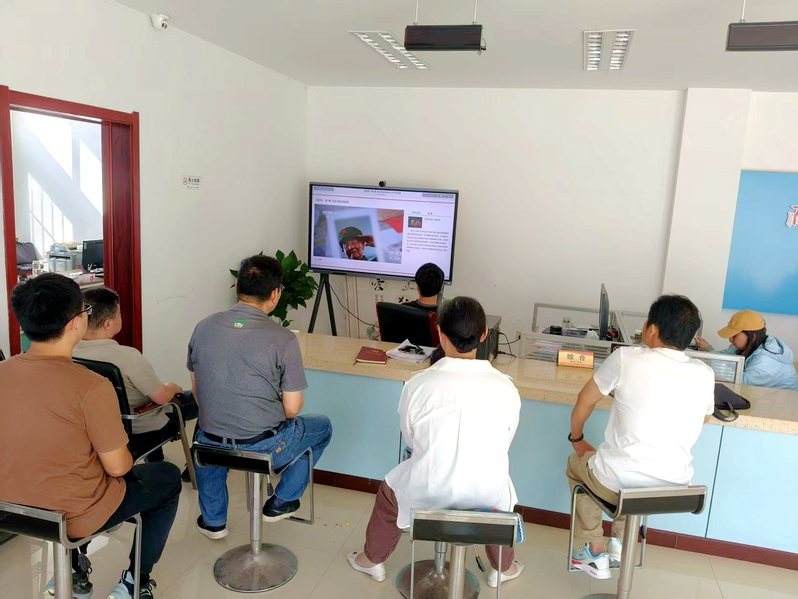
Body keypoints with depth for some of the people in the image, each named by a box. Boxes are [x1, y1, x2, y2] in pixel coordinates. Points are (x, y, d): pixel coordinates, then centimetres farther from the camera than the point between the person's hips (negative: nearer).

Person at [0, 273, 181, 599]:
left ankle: (71, 569, 37)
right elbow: (117, 467, -18)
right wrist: (123, 458, 4)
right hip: (73, 516, -6)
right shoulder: (91, 387, -28)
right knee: (168, 477, 16)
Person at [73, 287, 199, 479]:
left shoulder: (71, 351, -13)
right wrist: (173, 387, -1)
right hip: (143, 431, -7)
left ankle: (155, 462, 44)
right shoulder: (126, 356, -34)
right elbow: (162, 398, -24)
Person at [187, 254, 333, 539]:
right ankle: (281, 502, 29)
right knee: (323, 426, 24)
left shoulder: (204, 327, -4)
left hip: (211, 446, 4)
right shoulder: (283, 339, -18)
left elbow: (197, 391, 7)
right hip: (264, 447, -4)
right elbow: (293, 409, -13)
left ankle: (213, 520, 43)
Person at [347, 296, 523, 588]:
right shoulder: (506, 387, -12)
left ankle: (372, 561, 54)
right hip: (488, 493, 2)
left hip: (429, 491, -1)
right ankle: (503, 568, 55)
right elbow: (502, 445, 3)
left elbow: (410, 439, 1)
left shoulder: (418, 384, -16)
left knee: (390, 491, 33)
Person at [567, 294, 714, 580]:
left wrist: (577, 439, 18)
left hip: (617, 483, -4)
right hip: (675, 487, 4)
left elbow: (585, 401, 1)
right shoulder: (705, 374, -3)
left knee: (576, 463, 30)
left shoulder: (626, 358, -13)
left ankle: (595, 553, 30)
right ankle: (620, 540, 39)